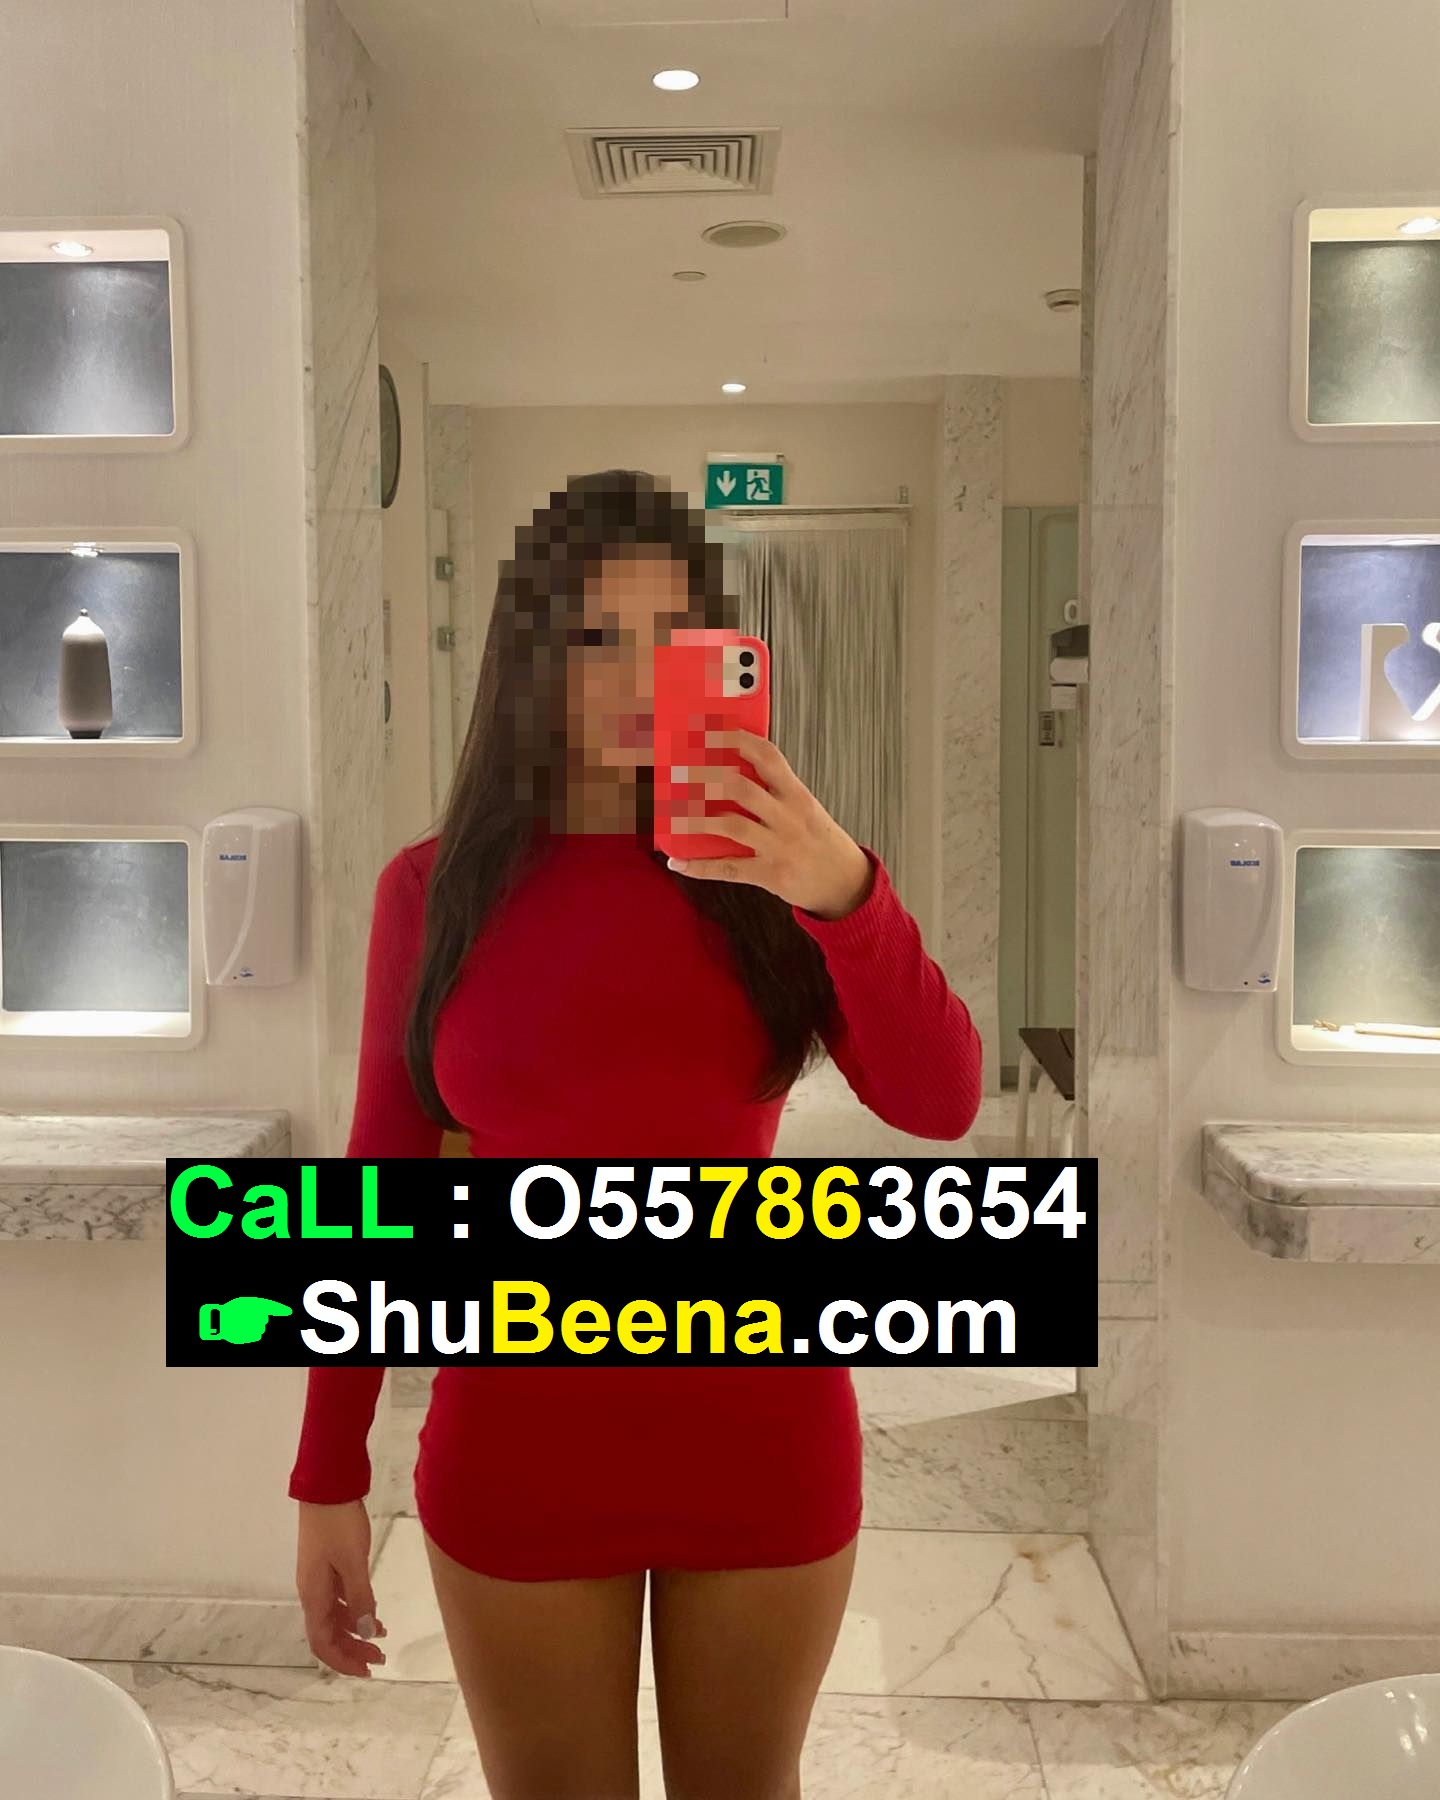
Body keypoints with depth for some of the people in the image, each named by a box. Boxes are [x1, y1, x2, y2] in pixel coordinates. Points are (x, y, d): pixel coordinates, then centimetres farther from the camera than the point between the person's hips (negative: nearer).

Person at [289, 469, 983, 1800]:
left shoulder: (765, 871, -4)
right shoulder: (436, 888, -5)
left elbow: (941, 1107, -15)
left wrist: (846, 891, -32)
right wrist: (328, 1479, 0)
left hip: (765, 1434, 1)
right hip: (521, 1443, 0)